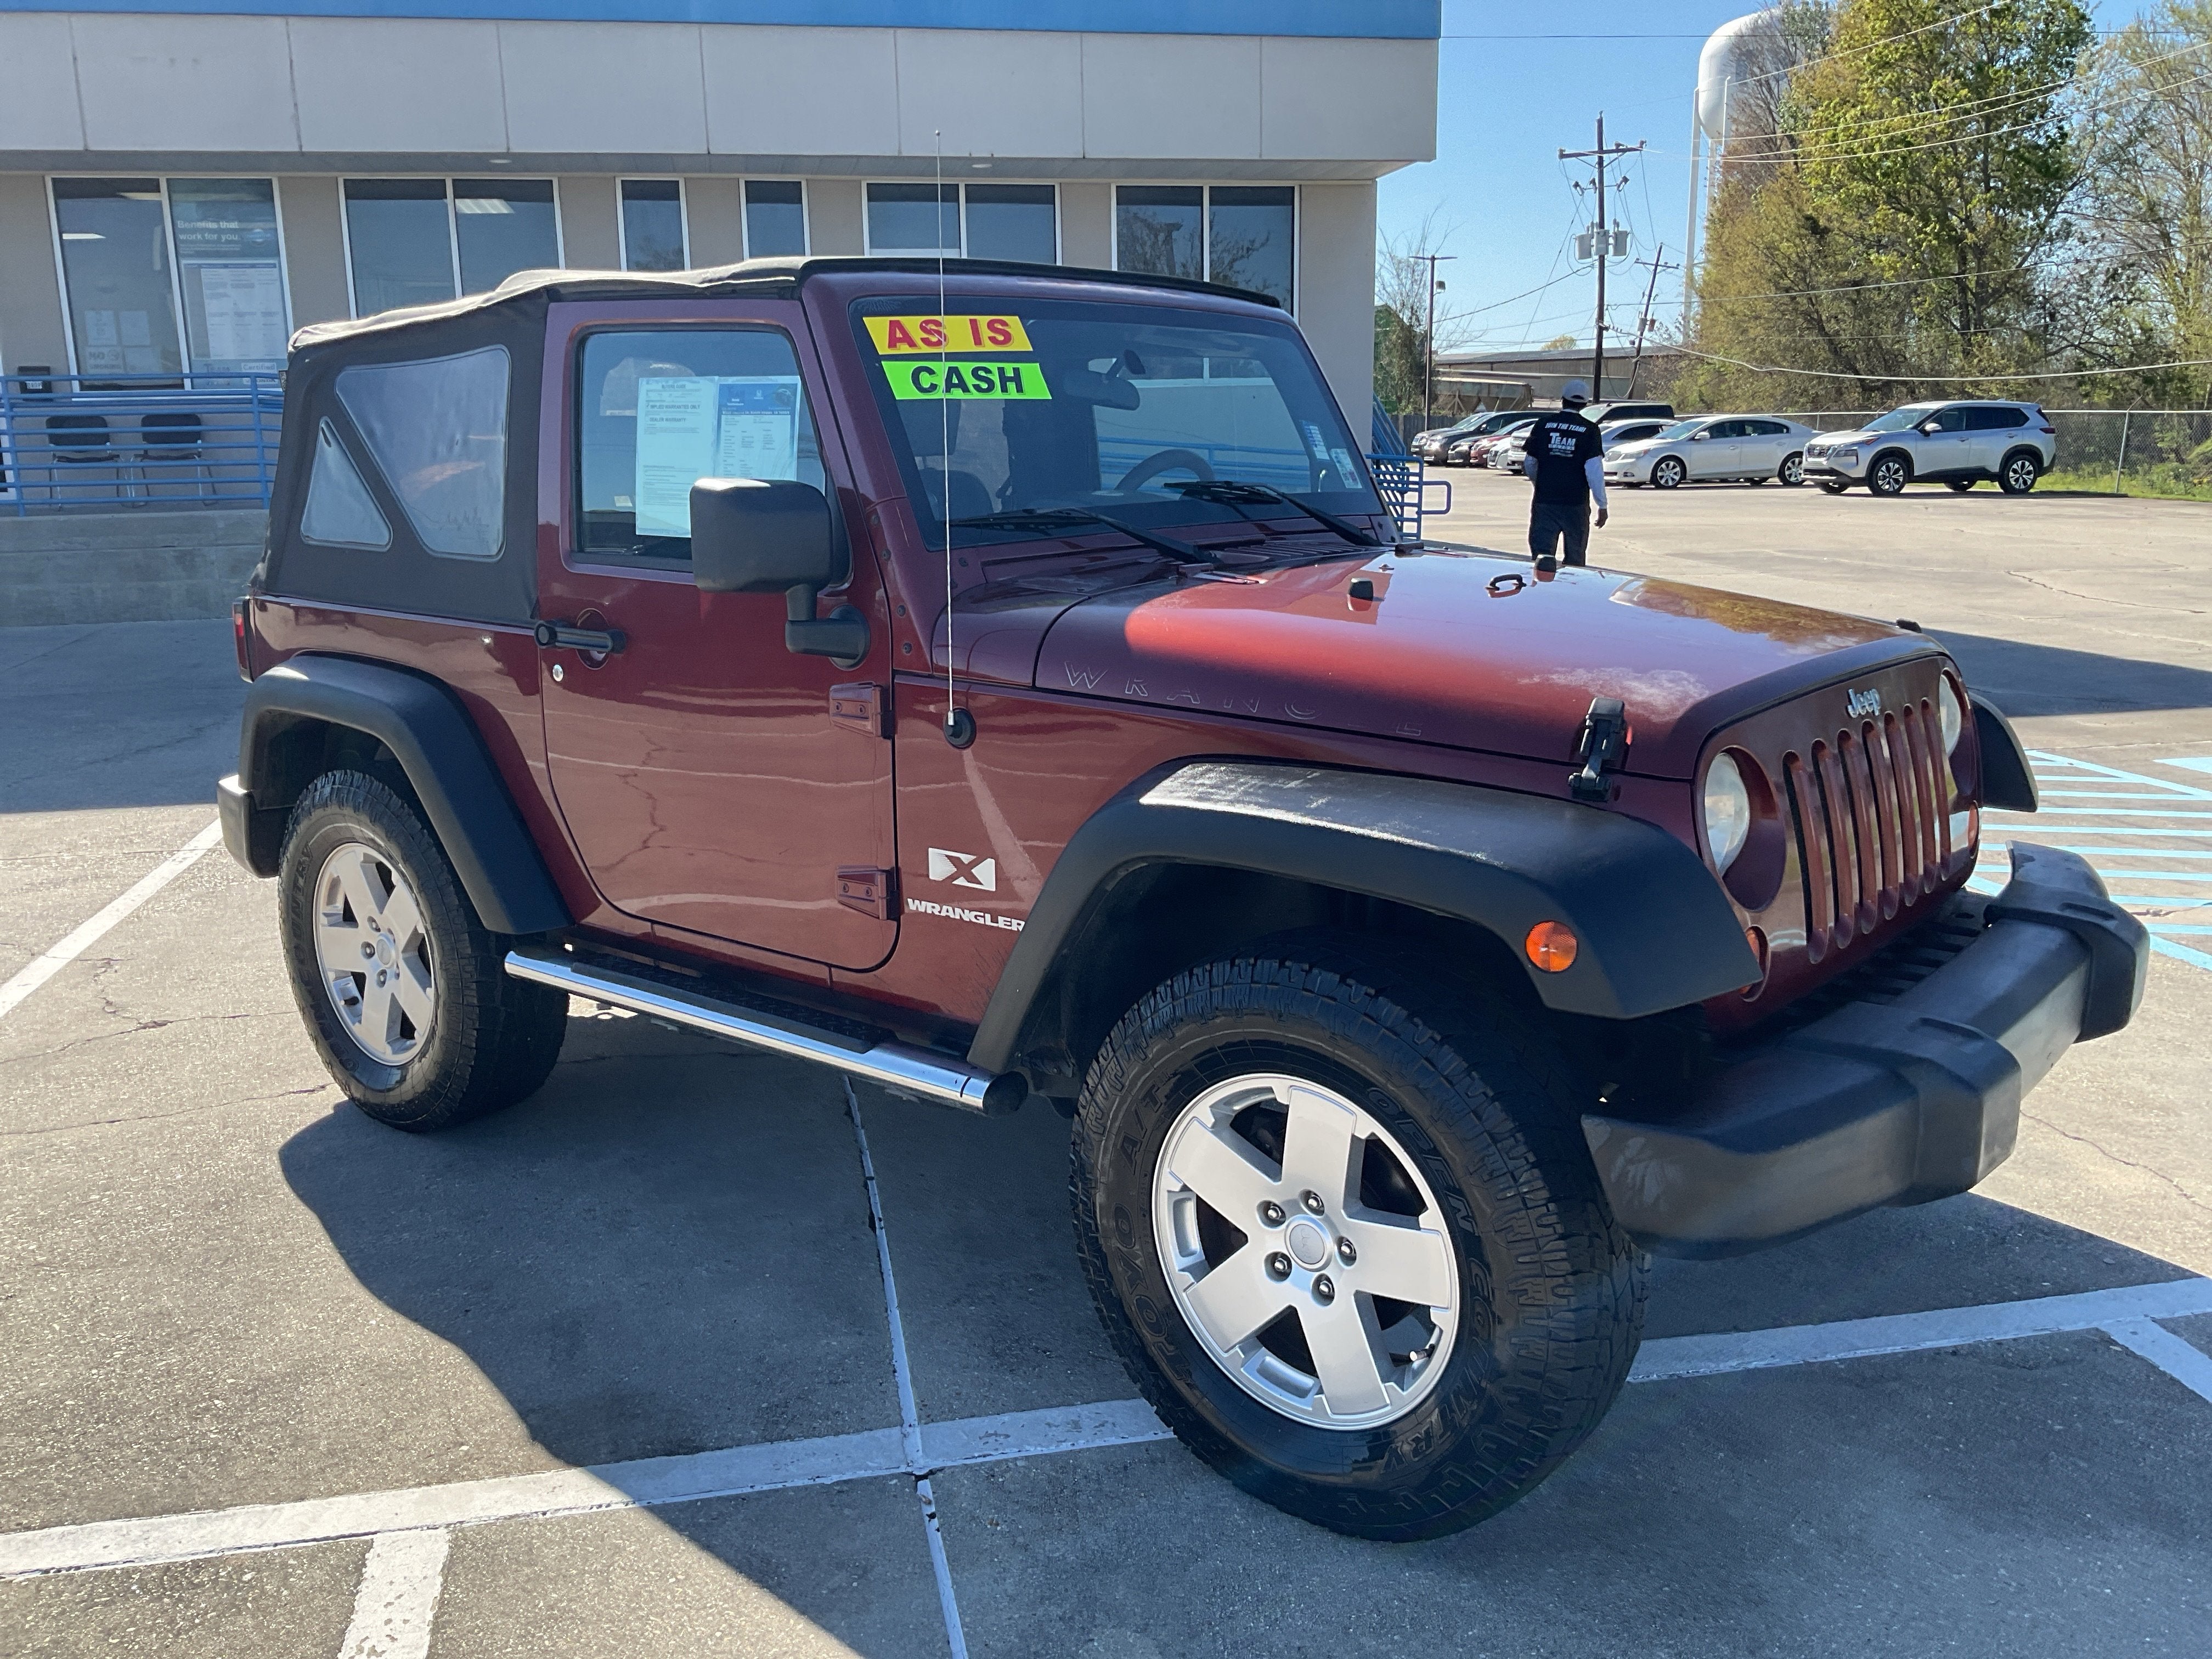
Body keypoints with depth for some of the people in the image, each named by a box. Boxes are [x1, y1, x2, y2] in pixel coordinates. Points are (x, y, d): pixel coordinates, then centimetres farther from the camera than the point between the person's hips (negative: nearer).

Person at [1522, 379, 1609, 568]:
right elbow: (1594, 470, -9)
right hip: (1577, 503, -1)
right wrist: (1602, 505, -3)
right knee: (1575, 561, 12)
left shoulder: (1543, 425, 3)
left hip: (1544, 502, 1)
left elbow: (1529, 463, 10)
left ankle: (1543, 560, -29)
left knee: (1541, 550, 1)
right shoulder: (1589, 430, -3)